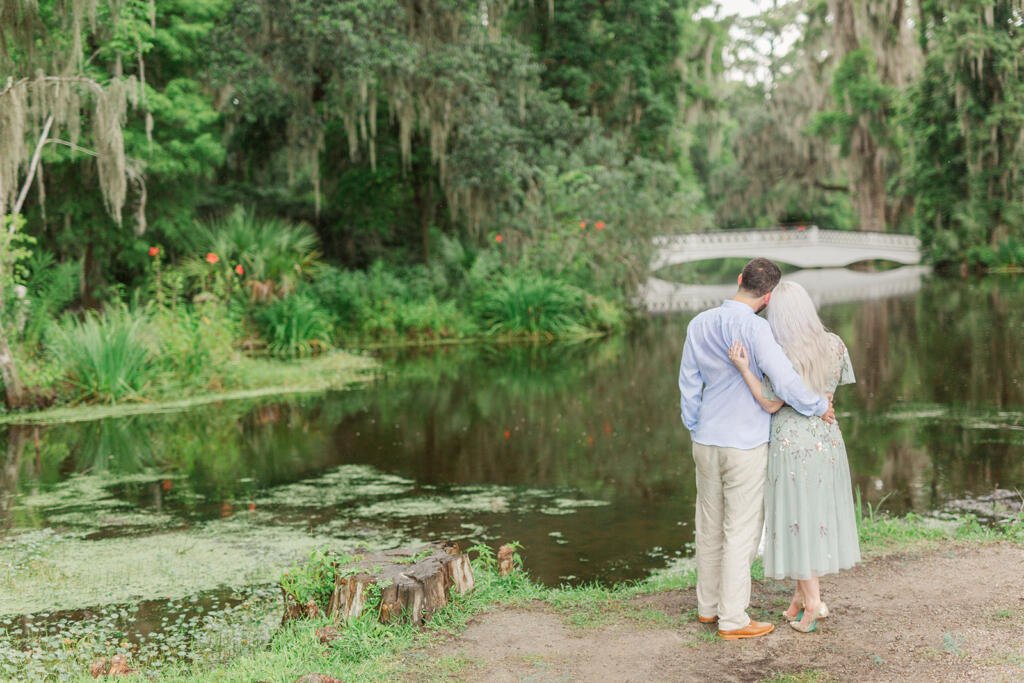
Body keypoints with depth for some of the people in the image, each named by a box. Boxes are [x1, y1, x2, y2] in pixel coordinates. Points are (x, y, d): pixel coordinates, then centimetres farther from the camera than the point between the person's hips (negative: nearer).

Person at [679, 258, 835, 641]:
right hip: (745, 446, -6)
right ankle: (733, 620, 6)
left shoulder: (699, 325, 3)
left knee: (710, 526, 16)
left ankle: (708, 605, 28)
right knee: (741, 532, 1)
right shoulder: (755, 329, -18)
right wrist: (819, 407, -5)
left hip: (706, 441, 6)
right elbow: (785, 383, -23)